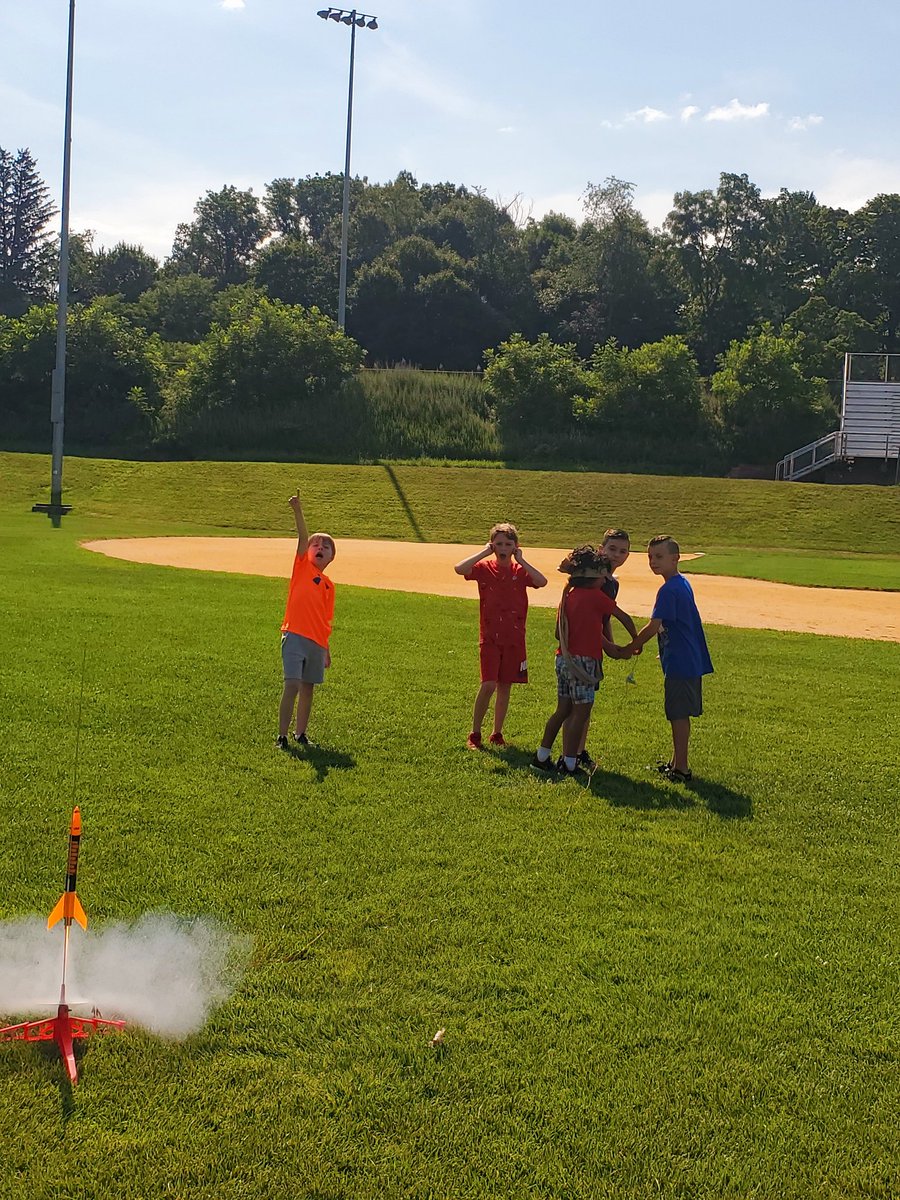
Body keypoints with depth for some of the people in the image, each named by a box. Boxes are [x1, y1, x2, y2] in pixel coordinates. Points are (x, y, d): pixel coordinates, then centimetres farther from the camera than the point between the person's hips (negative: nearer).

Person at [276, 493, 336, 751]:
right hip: (295, 636, -5)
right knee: (292, 686, -12)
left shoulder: (329, 585, 15)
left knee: (307, 688, 11)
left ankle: (300, 734, 24)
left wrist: (326, 650, 18)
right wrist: (297, 510, -24)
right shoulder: (302, 566, 4)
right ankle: (282, 736, -7)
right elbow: (302, 537, -10)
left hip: (317, 642, 5)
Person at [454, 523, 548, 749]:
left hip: (514, 638, 3)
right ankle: (474, 734, 2)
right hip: (490, 637, -2)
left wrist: (520, 560, -14)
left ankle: (497, 734, 22)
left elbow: (542, 581, -18)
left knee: (505, 686, 9)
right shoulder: (485, 568, -2)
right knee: (488, 685, -12)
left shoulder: (521, 570, 3)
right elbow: (459, 568, -21)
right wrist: (484, 552, -14)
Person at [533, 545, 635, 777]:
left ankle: (542, 756, 21)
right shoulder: (596, 596, -10)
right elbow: (624, 617, 0)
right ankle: (569, 764, 4)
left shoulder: (568, 595, 10)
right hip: (583, 661, -8)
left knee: (563, 710, 16)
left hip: (564, 659, 8)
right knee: (581, 712, 1)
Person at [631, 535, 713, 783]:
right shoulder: (683, 584, 12)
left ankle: (681, 769, 2)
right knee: (680, 714, 16)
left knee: (678, 715, -3)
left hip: (680, 663, -10)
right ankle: (677, 762, 26)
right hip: (691, 660, 10)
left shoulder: (669, 590, -18)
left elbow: (653, 627, -19)